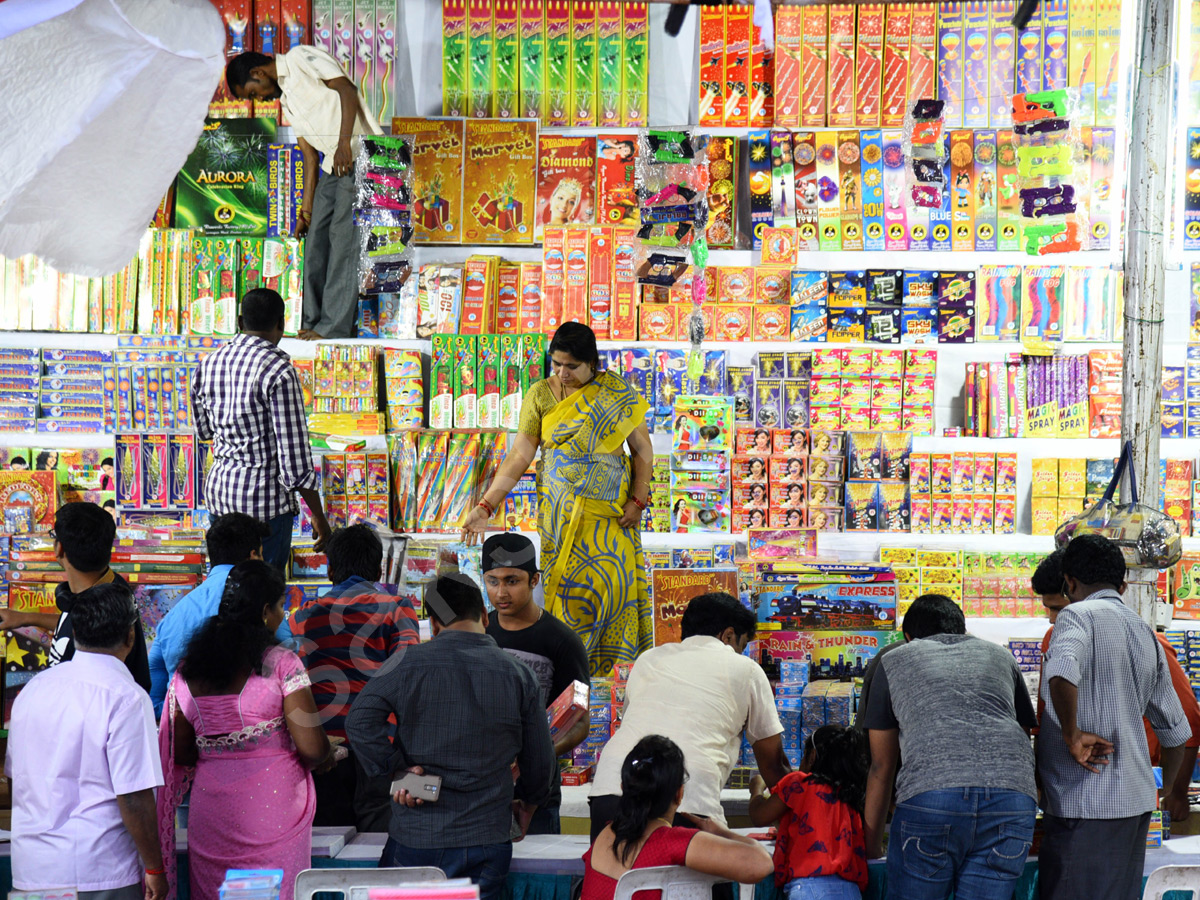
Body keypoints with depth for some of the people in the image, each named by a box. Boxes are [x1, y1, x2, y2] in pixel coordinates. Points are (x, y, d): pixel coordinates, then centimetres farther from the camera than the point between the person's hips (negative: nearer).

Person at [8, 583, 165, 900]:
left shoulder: (33, 688, 6)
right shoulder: (126, 698, -15)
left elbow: (14, 775, 15)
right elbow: (134, 798, -17)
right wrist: (154, 868, -8)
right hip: (99, 874, -7)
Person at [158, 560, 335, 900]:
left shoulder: (188, 670, 5)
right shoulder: (281, 663, -9)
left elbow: (181, 754, 10)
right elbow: (311, 748, -12)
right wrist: (328, 757, 9)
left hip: (210, 813, 4)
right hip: (273, 811, -4)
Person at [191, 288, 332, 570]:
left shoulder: (208, 364, 4)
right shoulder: (279, 372, -16)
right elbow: (295, 455, -17)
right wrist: (318, 515, -9)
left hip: (218, 487, 7)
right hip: (265, 495, -7)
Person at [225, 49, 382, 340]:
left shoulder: (301, 58, -2)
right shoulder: (286, 98, 23)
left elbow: (347, 89, -15)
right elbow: (310, 156, 21)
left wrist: (344, 143, -24)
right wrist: (306, 209, 17)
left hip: (359, 157, -10)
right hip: (333, 167, 10)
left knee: (343, 237, -12)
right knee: (316, 239, 7)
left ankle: (335, 325, -11)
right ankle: (313, 323, 12)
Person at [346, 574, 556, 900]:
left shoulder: (409, 663, -5)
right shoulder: (519, 676, 1)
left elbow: (360, 721, -13)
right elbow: (540, 762, 10)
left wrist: (396, 769, -5)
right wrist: (526, 799, 29)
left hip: (414, 838, -1)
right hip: (486, 840, 2)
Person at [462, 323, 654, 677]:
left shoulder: (617, 393, -1)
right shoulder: (540, 395, 0)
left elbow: (642, 449, 4)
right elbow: (520, 454, -3)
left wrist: (638, 500, -7)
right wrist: (486, 505, -10)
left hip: (609, 509, -1)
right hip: (560, 510, 1)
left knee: (610, 577, -10)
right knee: (567, 579, -3)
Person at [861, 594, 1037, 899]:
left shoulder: (894, 660, 26)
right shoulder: (1001, 657, 32)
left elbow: (882, 767, 26)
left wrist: (871, 845, 35)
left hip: (930, 795, -2)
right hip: (1014, 793, 2)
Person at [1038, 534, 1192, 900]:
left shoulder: (1078, 615, -7)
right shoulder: (1146, 635, 17)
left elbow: (1062, 674, -31)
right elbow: (1176, 732, 22)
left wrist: (1073, 735, -17)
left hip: (1086, 804, -8)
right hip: (1136, 801, 8)